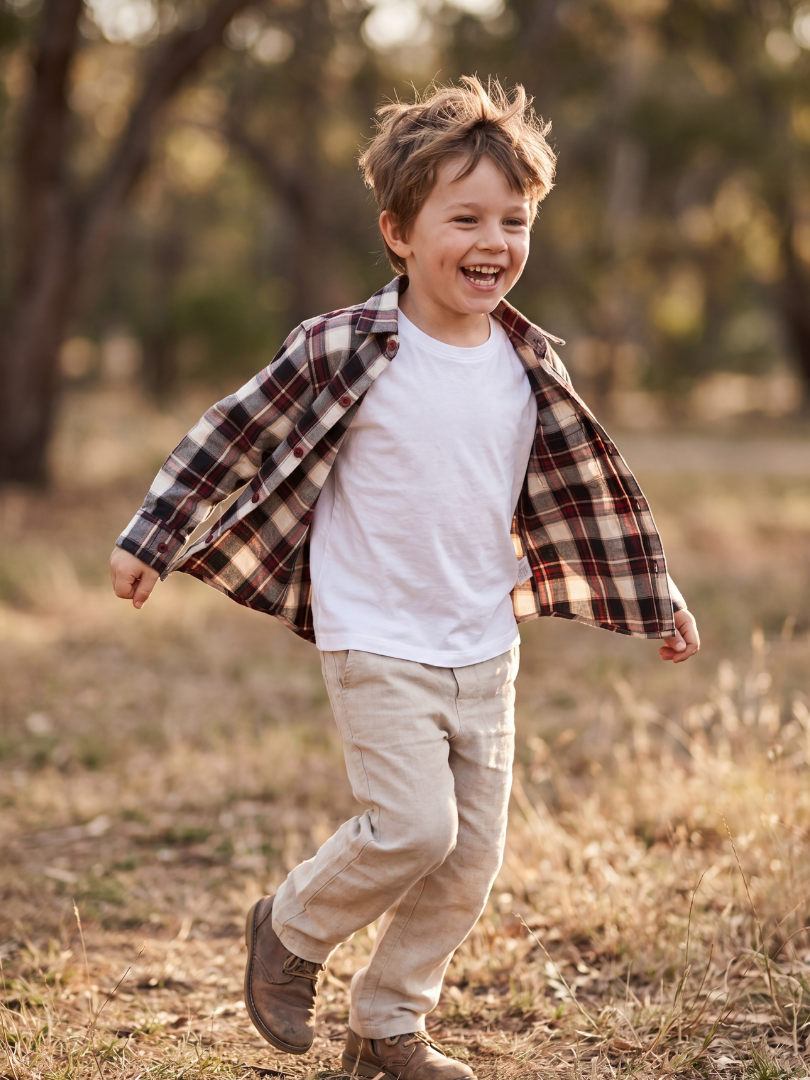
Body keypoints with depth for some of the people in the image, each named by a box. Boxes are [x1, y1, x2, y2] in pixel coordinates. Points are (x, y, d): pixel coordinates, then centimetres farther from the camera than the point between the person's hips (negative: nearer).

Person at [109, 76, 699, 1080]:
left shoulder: (530, 368, 2)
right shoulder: (344, 351, -13)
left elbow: (580, 497, 14)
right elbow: (232, 436, -3)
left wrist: (657, 602, 18)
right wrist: (153, 539, 0)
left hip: (485, 650, 6)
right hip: (378, 646, -5)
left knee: (473, 855, 8)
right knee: (413, 829, -16)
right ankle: (291, 930, 14)